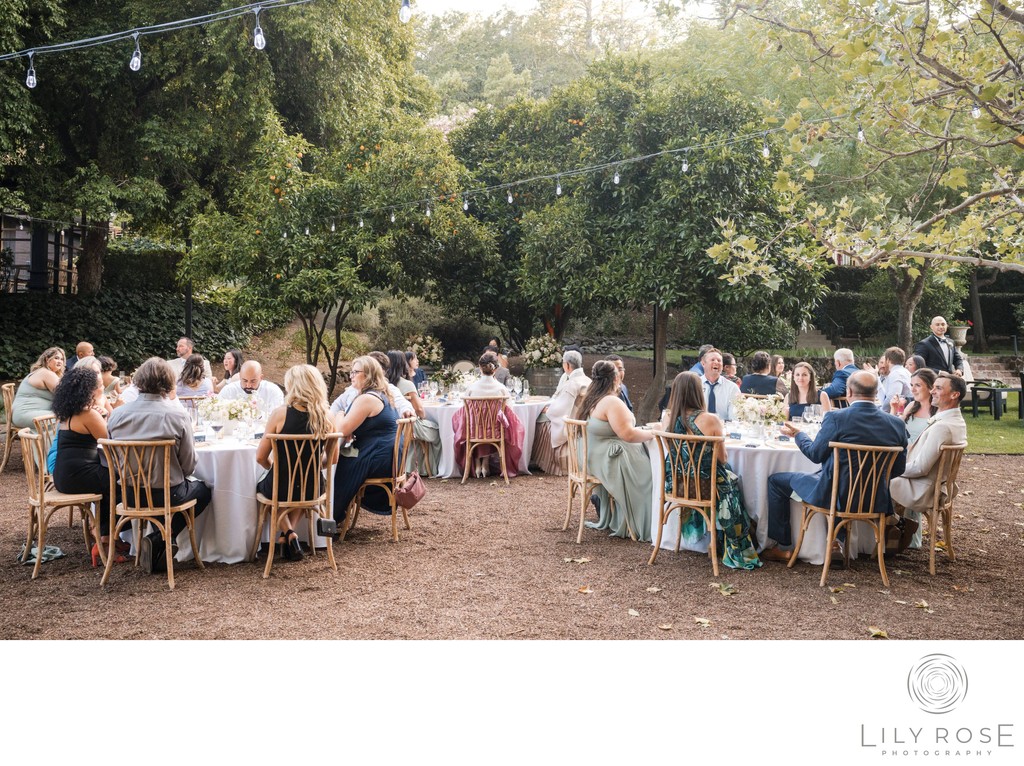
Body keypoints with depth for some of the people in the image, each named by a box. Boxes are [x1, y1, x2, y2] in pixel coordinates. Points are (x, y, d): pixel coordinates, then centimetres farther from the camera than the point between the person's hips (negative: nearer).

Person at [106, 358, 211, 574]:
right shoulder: (177, 416, -16)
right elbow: (188, 465, -9)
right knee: (202, 489, 25)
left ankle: (158, 540, 21)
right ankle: (161, 540, 7)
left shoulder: (117, 415, -6)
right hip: (167, 495, -5)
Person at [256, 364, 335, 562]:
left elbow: (261, 457, -9)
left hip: (280, 489, -3)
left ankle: (288, 532, 18)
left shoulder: (280, 413, -16)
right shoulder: (327, 416, -8)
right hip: (311, 490, 3)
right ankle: (288, 534, 28)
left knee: (261, 485, 34)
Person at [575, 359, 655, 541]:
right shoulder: (612, 402, -20)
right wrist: (648, 434, -8)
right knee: (648, 473, 2)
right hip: (608, 460, -9)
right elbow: (627, 434, -24)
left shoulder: (590, 400, 9)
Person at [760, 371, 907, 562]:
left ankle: (779, 546, 21)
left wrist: (797, 434, 12)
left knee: (777, 480, 15)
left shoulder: (836, 418, -18)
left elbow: (815, 454, -6)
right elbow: (898, 469, 3)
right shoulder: (897, 424, -5)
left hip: (835, 496, -5)